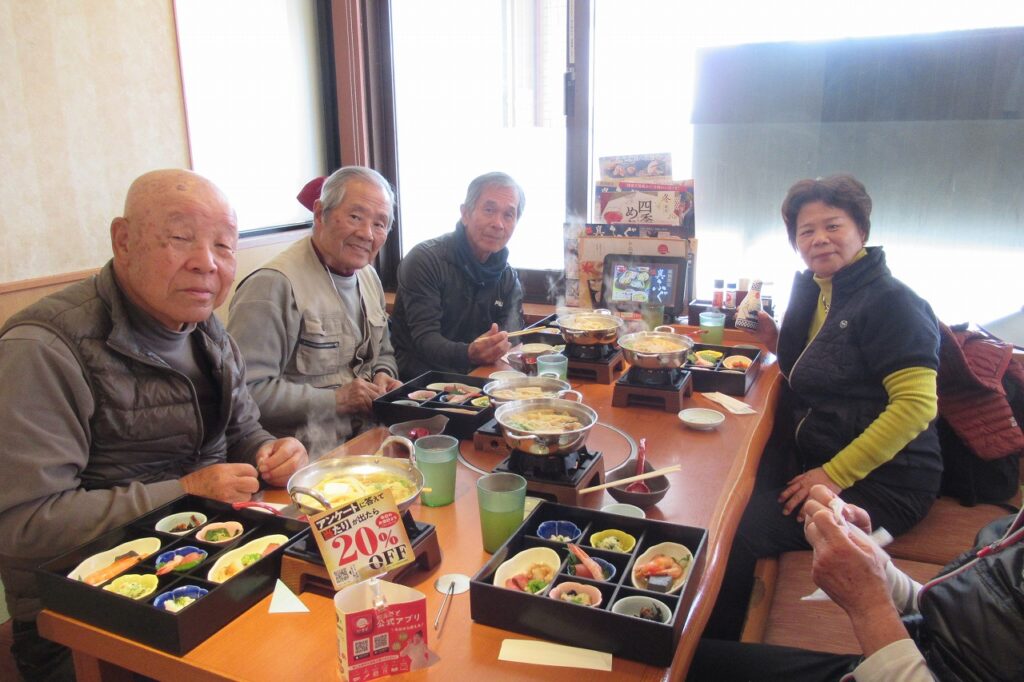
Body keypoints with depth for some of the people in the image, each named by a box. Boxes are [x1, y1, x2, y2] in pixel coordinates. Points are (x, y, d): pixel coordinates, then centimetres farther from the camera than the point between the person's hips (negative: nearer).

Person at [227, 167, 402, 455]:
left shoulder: (369, 276, 13)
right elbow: (244, 390, -22)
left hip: (372, 433, 8)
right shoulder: (274, 285, -16)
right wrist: (335, 401, -17)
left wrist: (383, 375, 3)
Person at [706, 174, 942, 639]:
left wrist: (837, 475, -23)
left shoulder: (891, 301, -13)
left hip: (879, 483, -8)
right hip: (810, 458, 8)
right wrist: (778, 343, 2)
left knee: (738, 532, -22)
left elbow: (917, 404, -21)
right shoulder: (812, 289, 11)